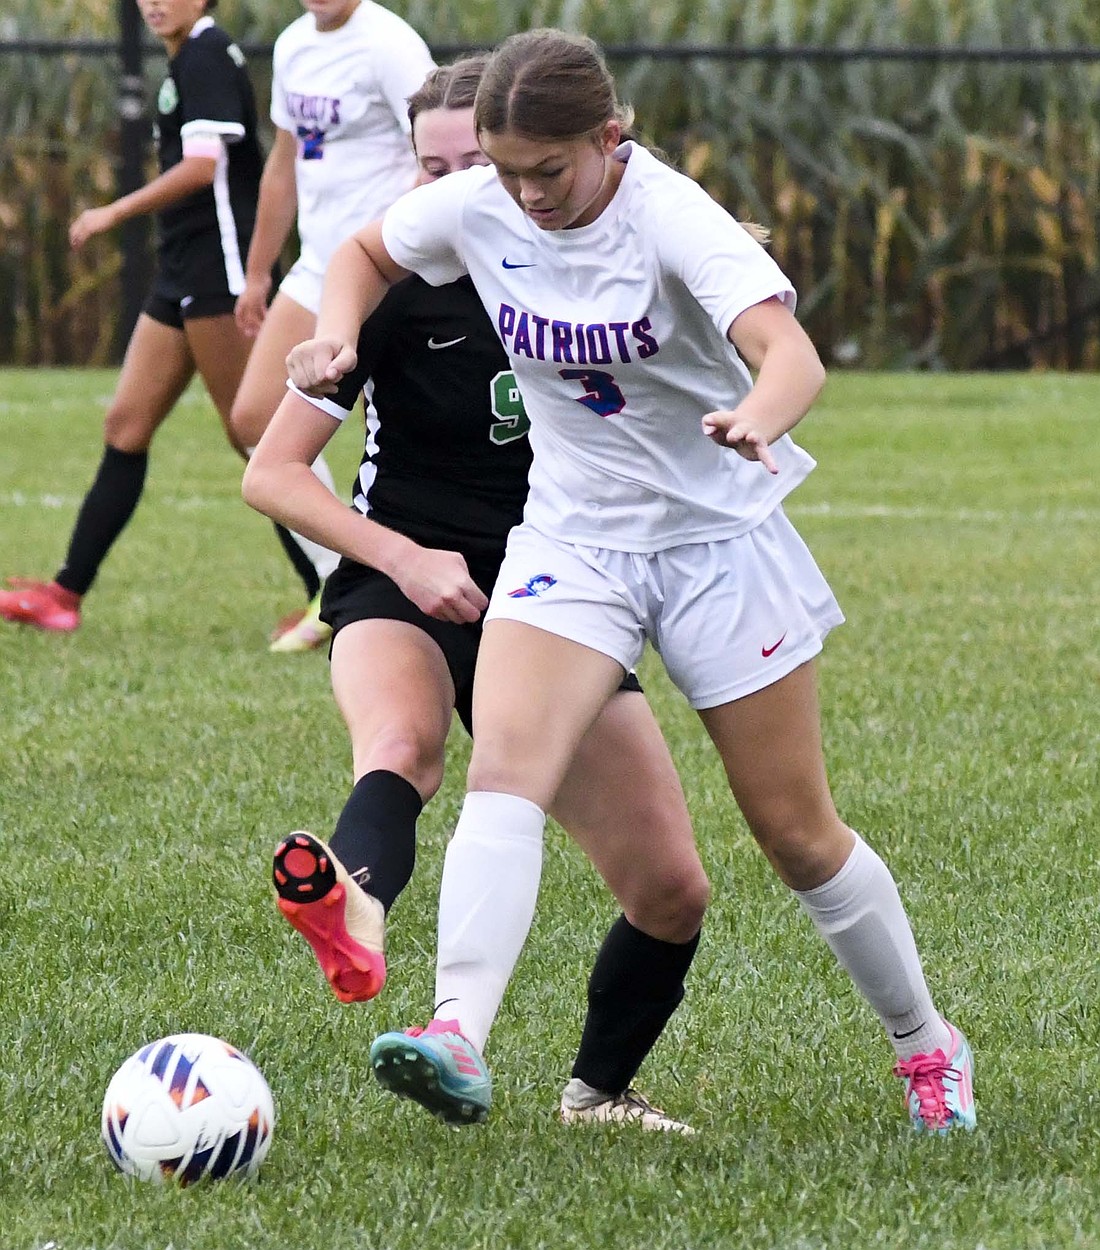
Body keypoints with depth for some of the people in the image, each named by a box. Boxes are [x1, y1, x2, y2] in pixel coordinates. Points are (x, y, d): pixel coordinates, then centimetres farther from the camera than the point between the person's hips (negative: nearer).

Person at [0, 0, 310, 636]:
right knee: (126, 426, 8)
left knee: (253, 432, -7)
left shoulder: (206, 55, -12)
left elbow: (202, 165, -22)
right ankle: (66, 594, 10)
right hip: (184, 274, 10)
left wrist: (114, 213, -16)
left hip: (218, 270, -10)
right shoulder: (189, 60, 18)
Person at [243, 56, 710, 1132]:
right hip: (407, 596, -3)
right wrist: (406, 558, -19)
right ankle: (355, 914, -72)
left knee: (672, 892, -1)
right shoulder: (398, 284, -8)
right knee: (399, 743, -39)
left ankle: (599, 1091, 25)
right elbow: (271, 472, -7)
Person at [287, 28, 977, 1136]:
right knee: (503, 768, -23)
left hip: (719, 534, -3)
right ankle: (457, 1035, -36)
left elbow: (792, 352, -37)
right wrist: (338, 331, -9)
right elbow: (367, 252, 13)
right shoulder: (478, 209, -9)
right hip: (572, 535, 3)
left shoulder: (671, 217, -23)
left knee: (796, 832, 6)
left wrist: (758, 416, -60)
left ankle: (925, 1044, 28)